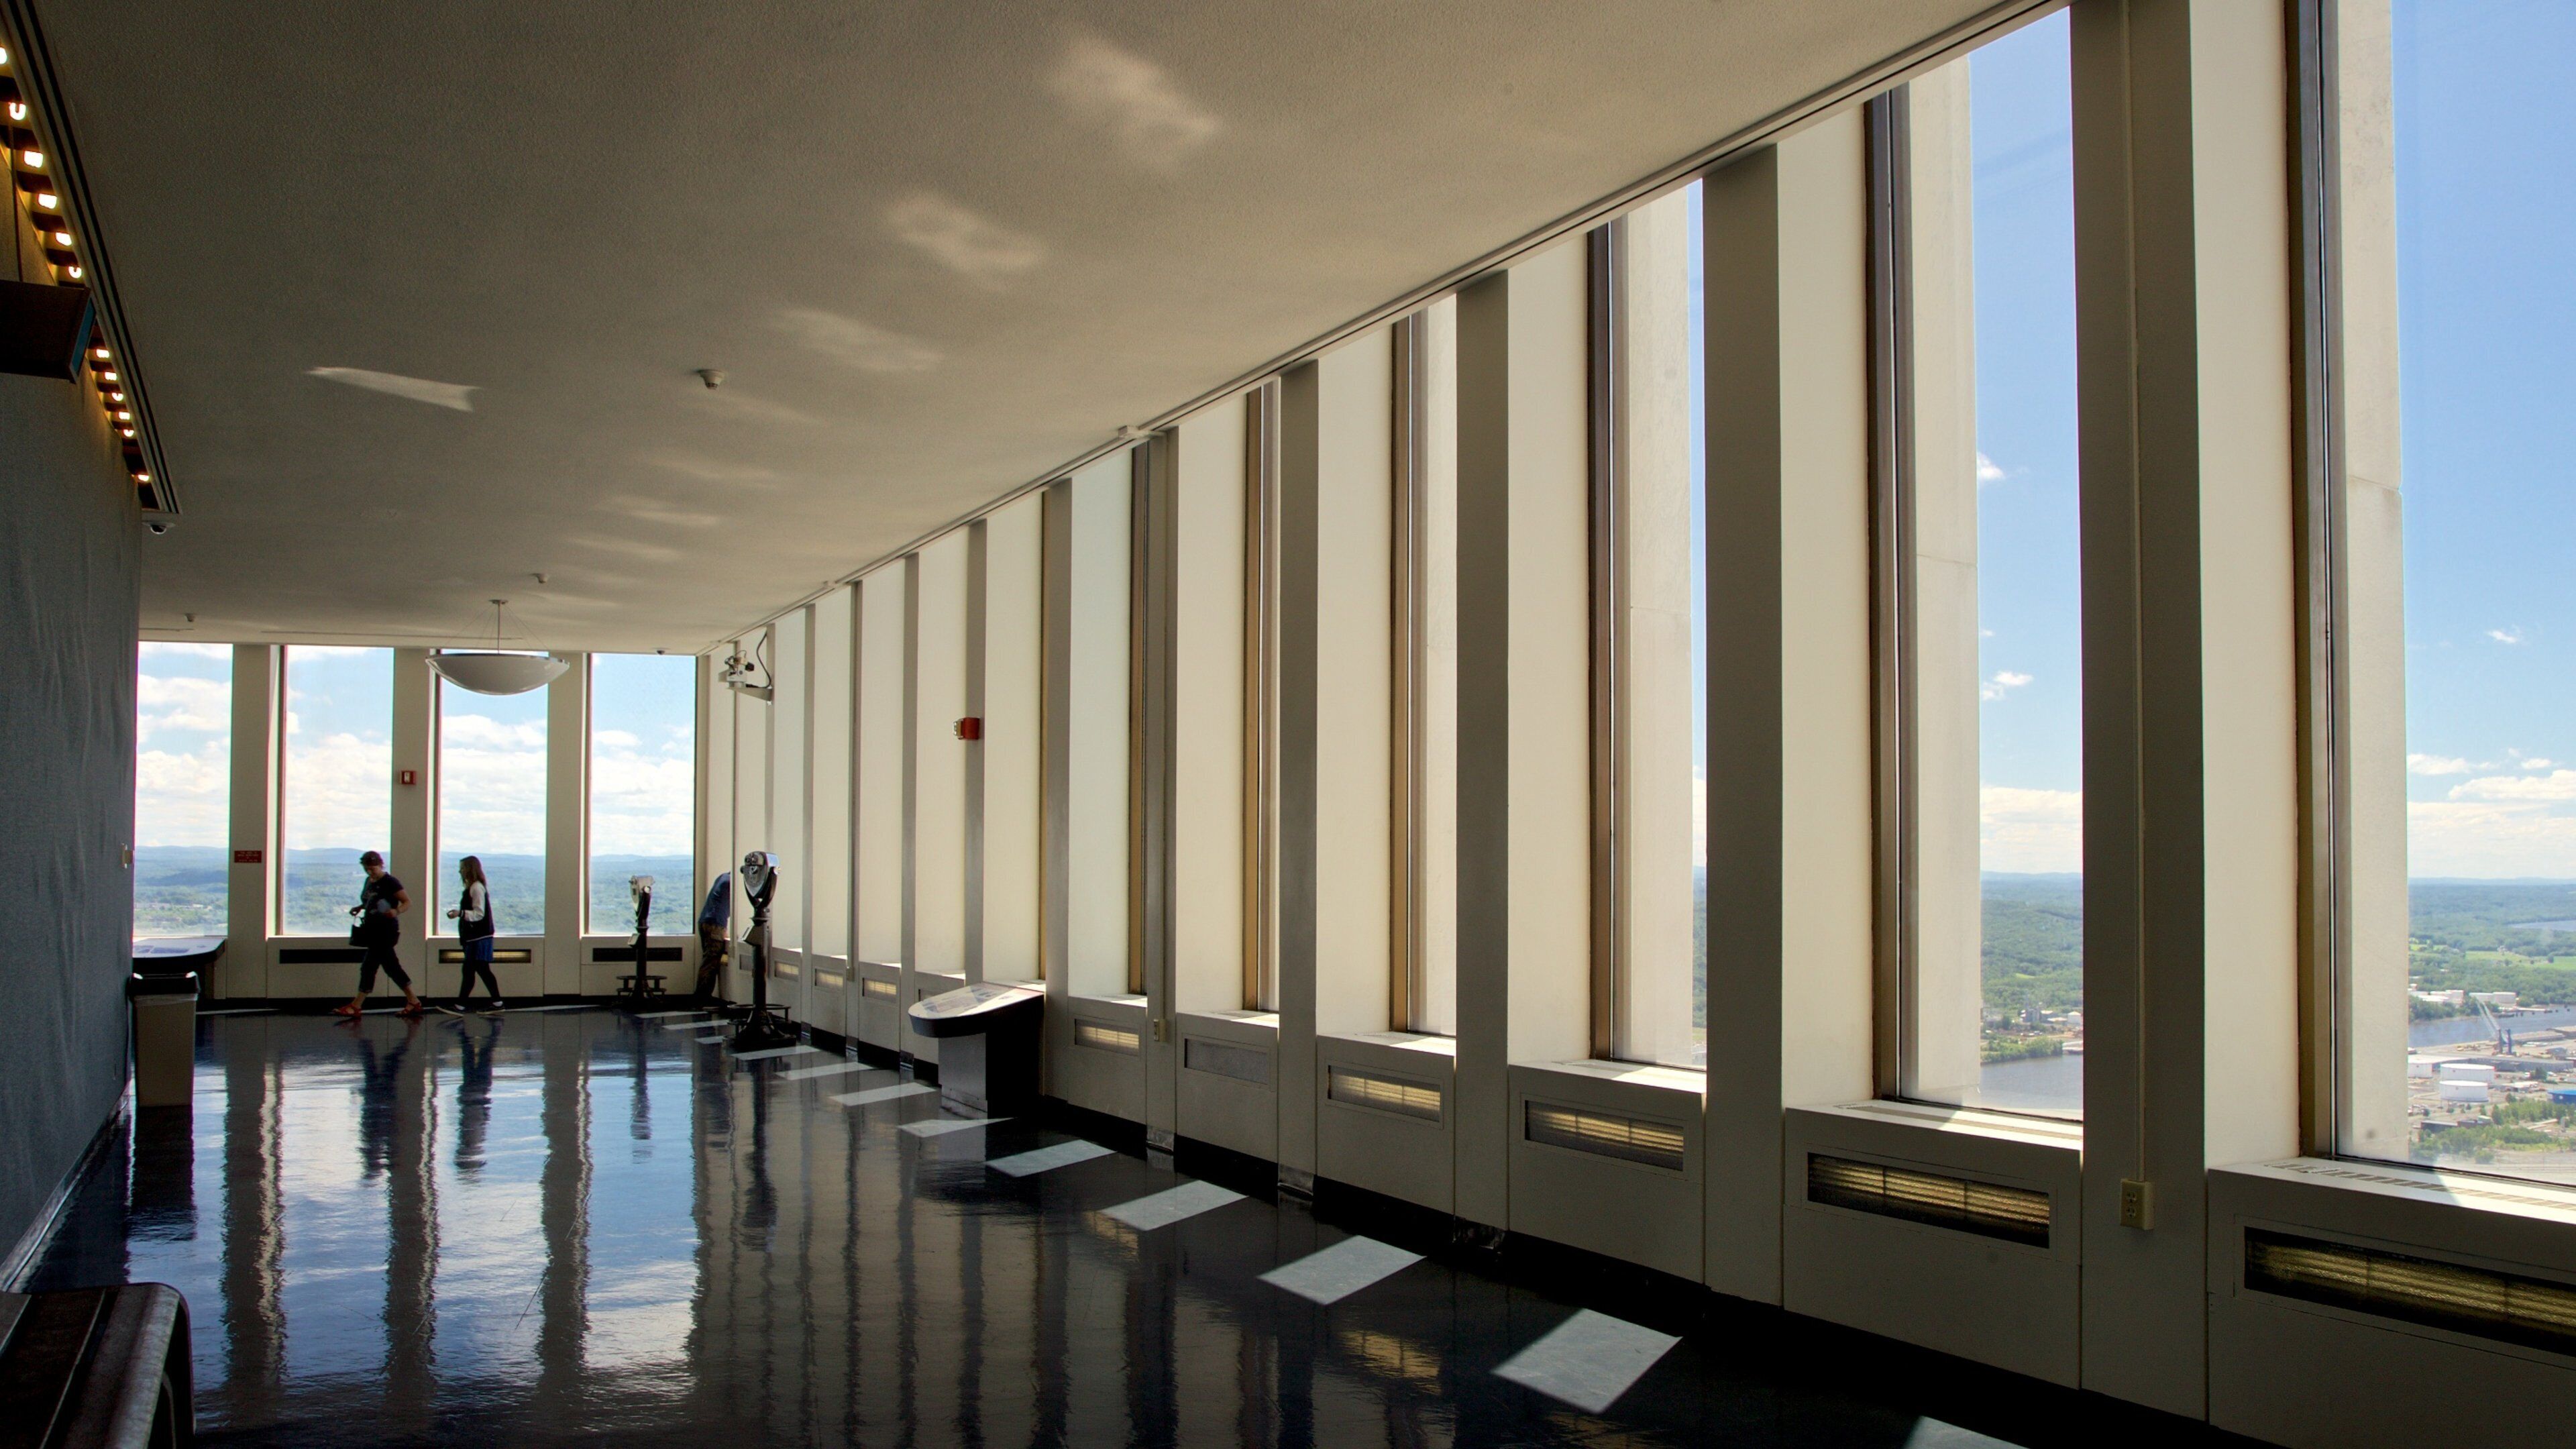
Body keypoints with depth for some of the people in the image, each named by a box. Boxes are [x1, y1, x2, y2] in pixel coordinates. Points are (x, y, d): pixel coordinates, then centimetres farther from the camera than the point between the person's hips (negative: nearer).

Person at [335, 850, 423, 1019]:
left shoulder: (390, 883, -12)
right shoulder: (369, 881, 12)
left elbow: (408, 902, -12)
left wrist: (396, 911, -31)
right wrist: (360, 908, 8)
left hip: (386, 931, -9)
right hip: (373, 929, 9)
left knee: (368, 966, -7)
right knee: (391, 967, 10)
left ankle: (355, 1007, -2)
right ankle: (413, 1001, 15)